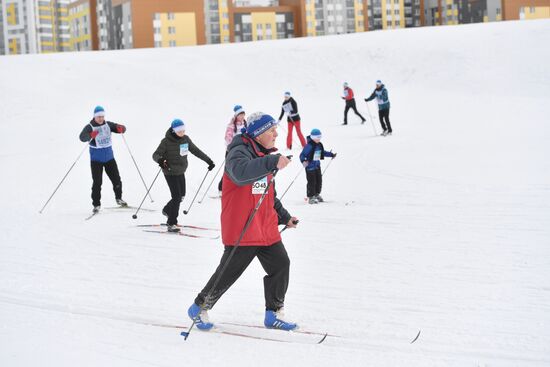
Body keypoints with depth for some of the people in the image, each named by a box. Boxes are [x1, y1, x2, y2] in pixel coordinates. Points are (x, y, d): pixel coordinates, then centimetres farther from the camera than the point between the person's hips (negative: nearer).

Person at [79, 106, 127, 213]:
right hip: (96, 160, -4)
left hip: (109, 157, 4)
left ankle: (119, 198, 31)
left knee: (116, 179, 10)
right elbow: (82, 137, -28)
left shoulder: (108, 124, 2)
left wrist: (121, 128, -23)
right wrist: (91, 135, -49)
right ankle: (96, 204, 3)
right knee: (97, 182, -7)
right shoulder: (90, 127, -12)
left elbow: (120, 128, 2)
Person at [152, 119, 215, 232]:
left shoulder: (186, 139, 1)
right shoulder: (166, 141, -15)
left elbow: (196, 151, 11)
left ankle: (167, 210, 42)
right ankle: (171, 224, -3)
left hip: (181, 172, 7)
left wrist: (208, 160, 12)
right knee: (177, 196, -11)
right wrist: (160, 160, -39)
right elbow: (156, 154, -16)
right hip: (170, 172, -7)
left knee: (181, 196, 15)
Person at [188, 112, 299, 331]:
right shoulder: (240, 152, -13)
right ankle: (199, 309, 18)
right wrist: (272, 162, -45)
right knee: (229, 272, -2)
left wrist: (284, 216, 25)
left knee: (280, 265, 5)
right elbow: (241, 172, -38)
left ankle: (274, 315, 18)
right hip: (242, 229, -8)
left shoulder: (263, 157, 18)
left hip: (266, 228, 8)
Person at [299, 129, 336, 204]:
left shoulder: (319, 145, 6)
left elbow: (323, 152, 24)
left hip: (317, 166, 8)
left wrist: (331, 155, 26)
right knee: (312, 182, -5)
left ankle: (317, 195, 32)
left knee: (319, 181, 15)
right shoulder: (309, 146, -19)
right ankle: (310, 197, 5)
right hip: (310, 166, -8)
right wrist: (303, 161, -40)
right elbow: (302, 155, -22)